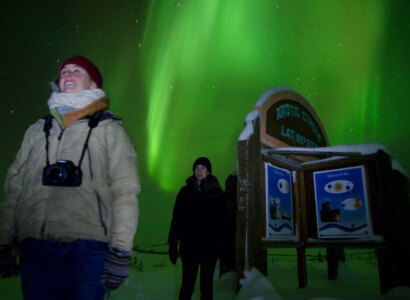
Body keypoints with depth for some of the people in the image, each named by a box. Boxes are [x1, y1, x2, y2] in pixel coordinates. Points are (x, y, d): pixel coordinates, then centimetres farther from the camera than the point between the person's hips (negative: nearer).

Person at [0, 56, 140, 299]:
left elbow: (125, 192, -2)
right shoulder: (38, 130, 20)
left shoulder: (110, 129, 7)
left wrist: (120, 251, -10)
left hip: (88, 247, -3)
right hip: (35, 246, 3)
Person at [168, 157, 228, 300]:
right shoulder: (185, 192, 2)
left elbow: (223, 220, 1)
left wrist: (220, 242, -9)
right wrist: (173, 245, -2)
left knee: (207, 285, 11)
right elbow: (176, 220, 2)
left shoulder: (217, 193, 2)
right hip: (189, 246, 0)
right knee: (187, 285, 4)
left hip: (210, 247, 1)